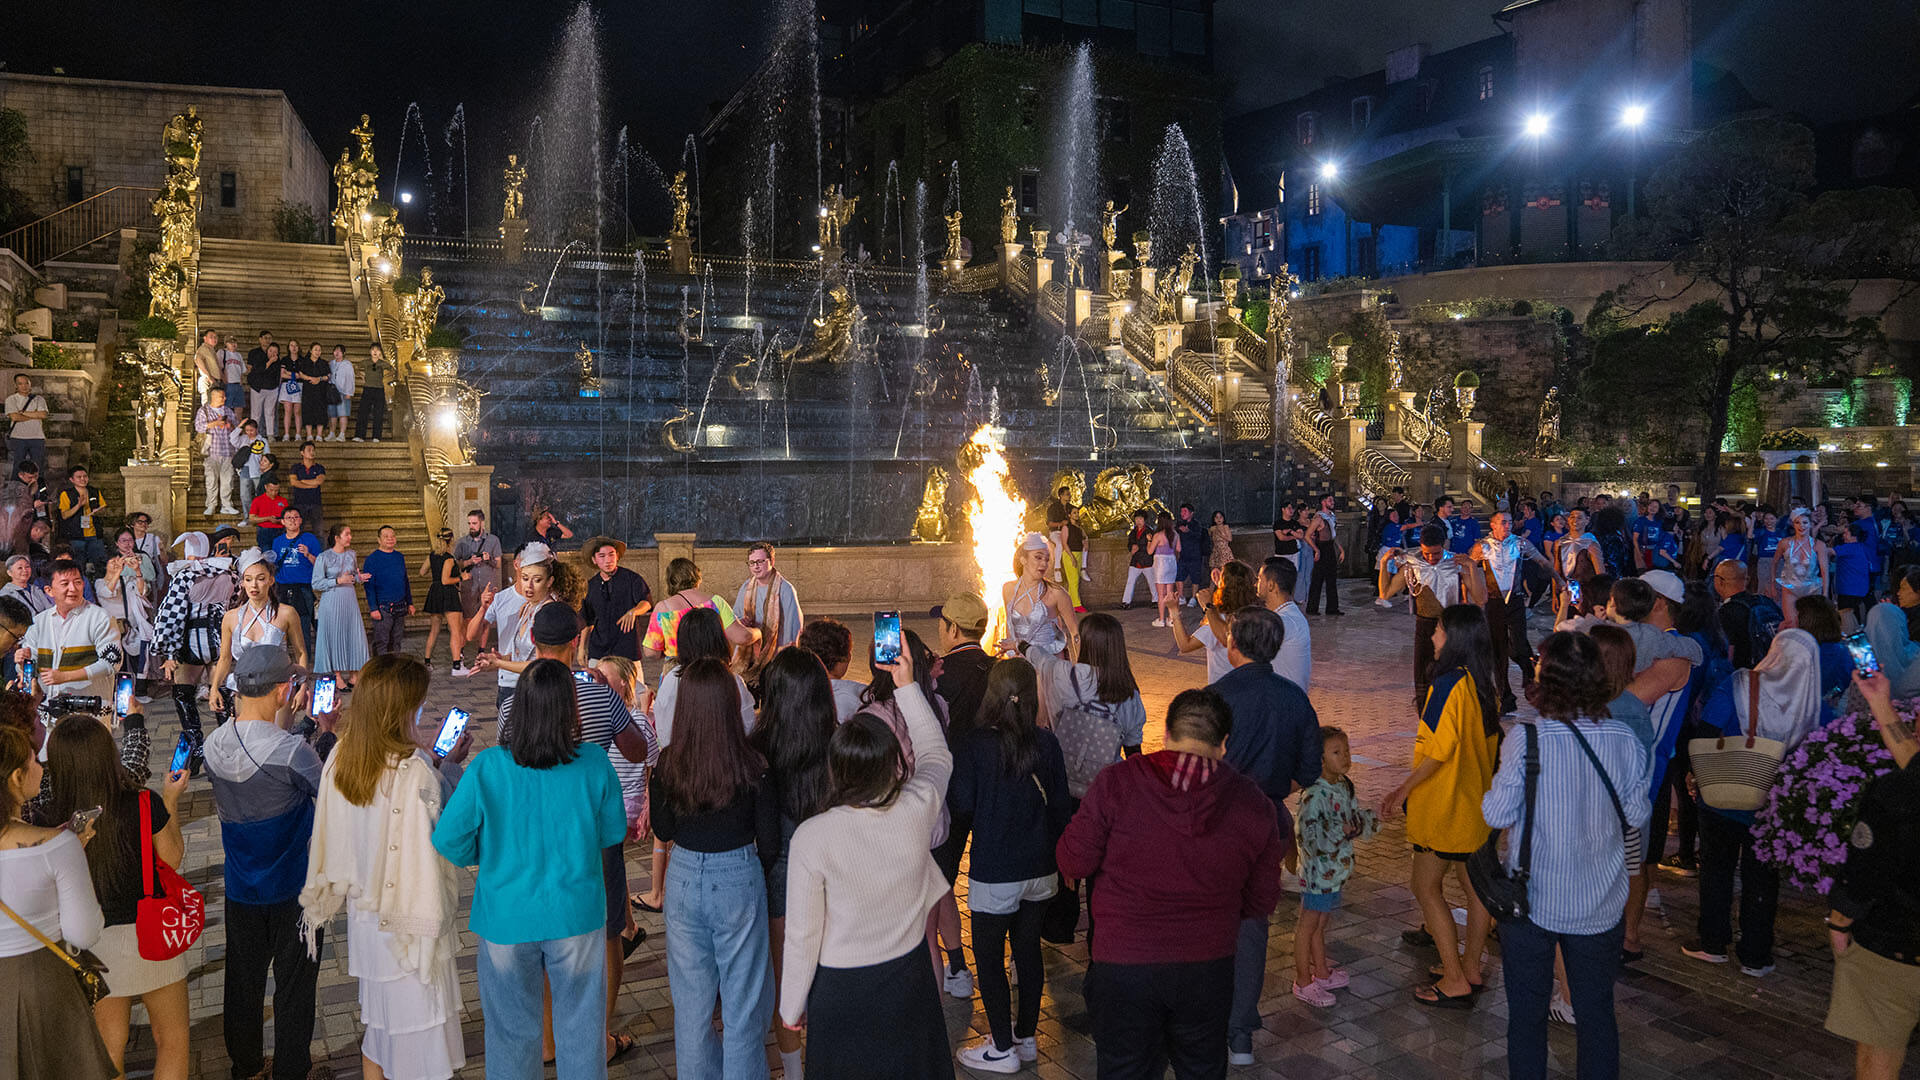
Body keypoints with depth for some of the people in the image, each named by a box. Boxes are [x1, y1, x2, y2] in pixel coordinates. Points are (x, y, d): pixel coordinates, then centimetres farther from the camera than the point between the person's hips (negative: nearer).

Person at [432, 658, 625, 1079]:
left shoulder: (486, 767, -17)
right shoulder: (594, 763, -14)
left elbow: (448, 841, -10)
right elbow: (613, 832, -1)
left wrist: (492, 854, 8)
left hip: (506, 917, 0)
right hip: (578, 914, 0)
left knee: (512, 1031, 19)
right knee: (580, 1027, 17)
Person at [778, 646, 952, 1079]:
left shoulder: (812, 837, -25)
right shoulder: (916, 810, -20)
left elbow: (802, 934, -16)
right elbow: (937, 754, 5)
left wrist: (792, 1006, 0)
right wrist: (908, 685, 9)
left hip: (842, 992, -2)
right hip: (908, 980, 3)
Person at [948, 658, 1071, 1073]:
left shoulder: (972, 743, -16)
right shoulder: (1046, 743, -5)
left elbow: (962, 801, -12)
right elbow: (1061, 805, 1)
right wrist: (1061, 859, 15)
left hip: (994, 875, -4)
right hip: (1041, 869, 5)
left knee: (989, 958, 11)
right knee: (1028, 948, 19)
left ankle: (1003, 1048, 19)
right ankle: (1026, 1036, 33)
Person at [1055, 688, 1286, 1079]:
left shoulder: (1115, 783, -12)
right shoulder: (1253, 801, -4)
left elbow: (1074, 862, -7)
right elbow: (1261, 903, 3)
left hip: (1124, 966, -2)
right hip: (1208, 969, 2)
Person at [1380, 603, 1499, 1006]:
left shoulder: (1448, 684, -22)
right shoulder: (1483, 685, 4)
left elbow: (1438, 750, -23)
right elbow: (1488, 745, 13)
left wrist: (1403, 790, -11)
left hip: (1445, 805, -9)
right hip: (1478, 802, 9)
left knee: (1426, 887, 2)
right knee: (1475, 885, 16)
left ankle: (1455, 981, 4)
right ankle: (1471, 969, 28)